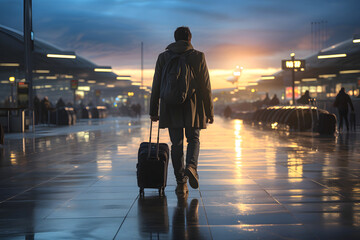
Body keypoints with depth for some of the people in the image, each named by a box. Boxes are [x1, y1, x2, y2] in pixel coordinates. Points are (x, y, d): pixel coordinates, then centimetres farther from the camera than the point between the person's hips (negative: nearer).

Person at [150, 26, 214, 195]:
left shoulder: (163, 57, 3)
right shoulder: (198, 57, -2)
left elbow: (156, 86, 3)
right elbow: (205, 86, -3)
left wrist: (153, 111, 9)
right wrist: (210, 111, 3)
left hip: (171, 108, 1)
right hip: (193, 107, -1)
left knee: (176, 144, 7)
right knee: (193, 139, 16)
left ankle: (181, 183, 6)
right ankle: (191, 166, -12)